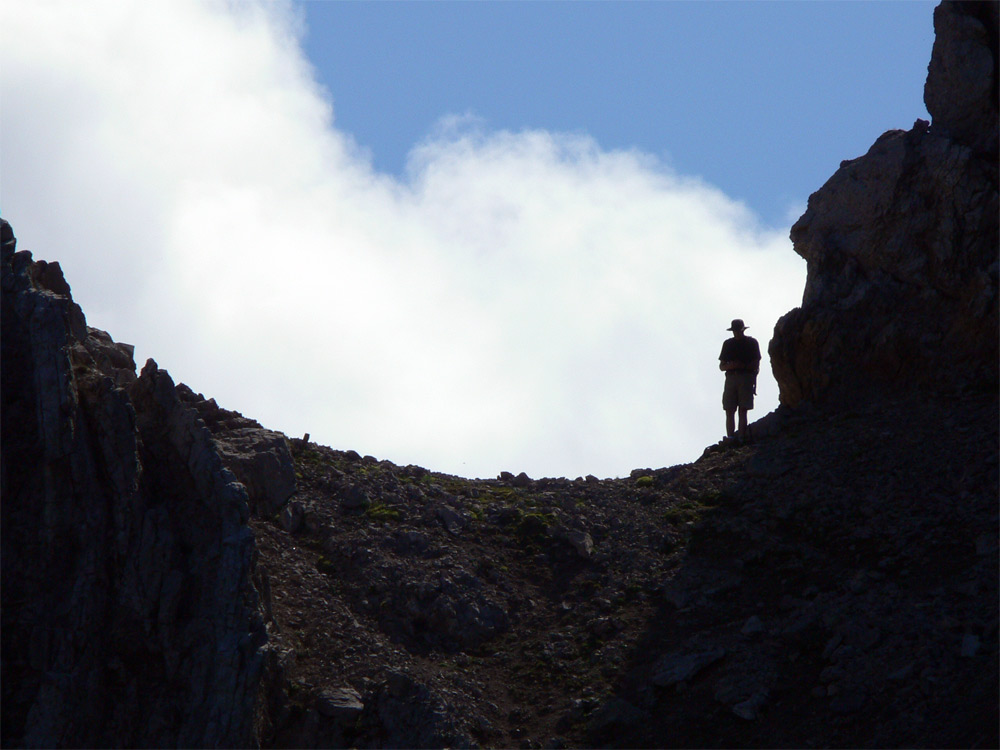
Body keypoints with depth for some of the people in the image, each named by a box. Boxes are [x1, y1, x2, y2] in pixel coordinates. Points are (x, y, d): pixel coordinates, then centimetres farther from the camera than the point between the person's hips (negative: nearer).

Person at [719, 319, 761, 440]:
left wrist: (742, 366, -13)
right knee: (729, 411, -5)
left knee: (742, 410, -10)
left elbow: (756, 365, 4)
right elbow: (721, 366, 17)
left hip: (746, 377, -3)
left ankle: (742, 438, -15)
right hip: (731, 377, 3)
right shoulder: (728, 344, 17)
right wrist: (730, 366, -5)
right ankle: (730, 439, -7)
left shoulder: (752, 343, 8)